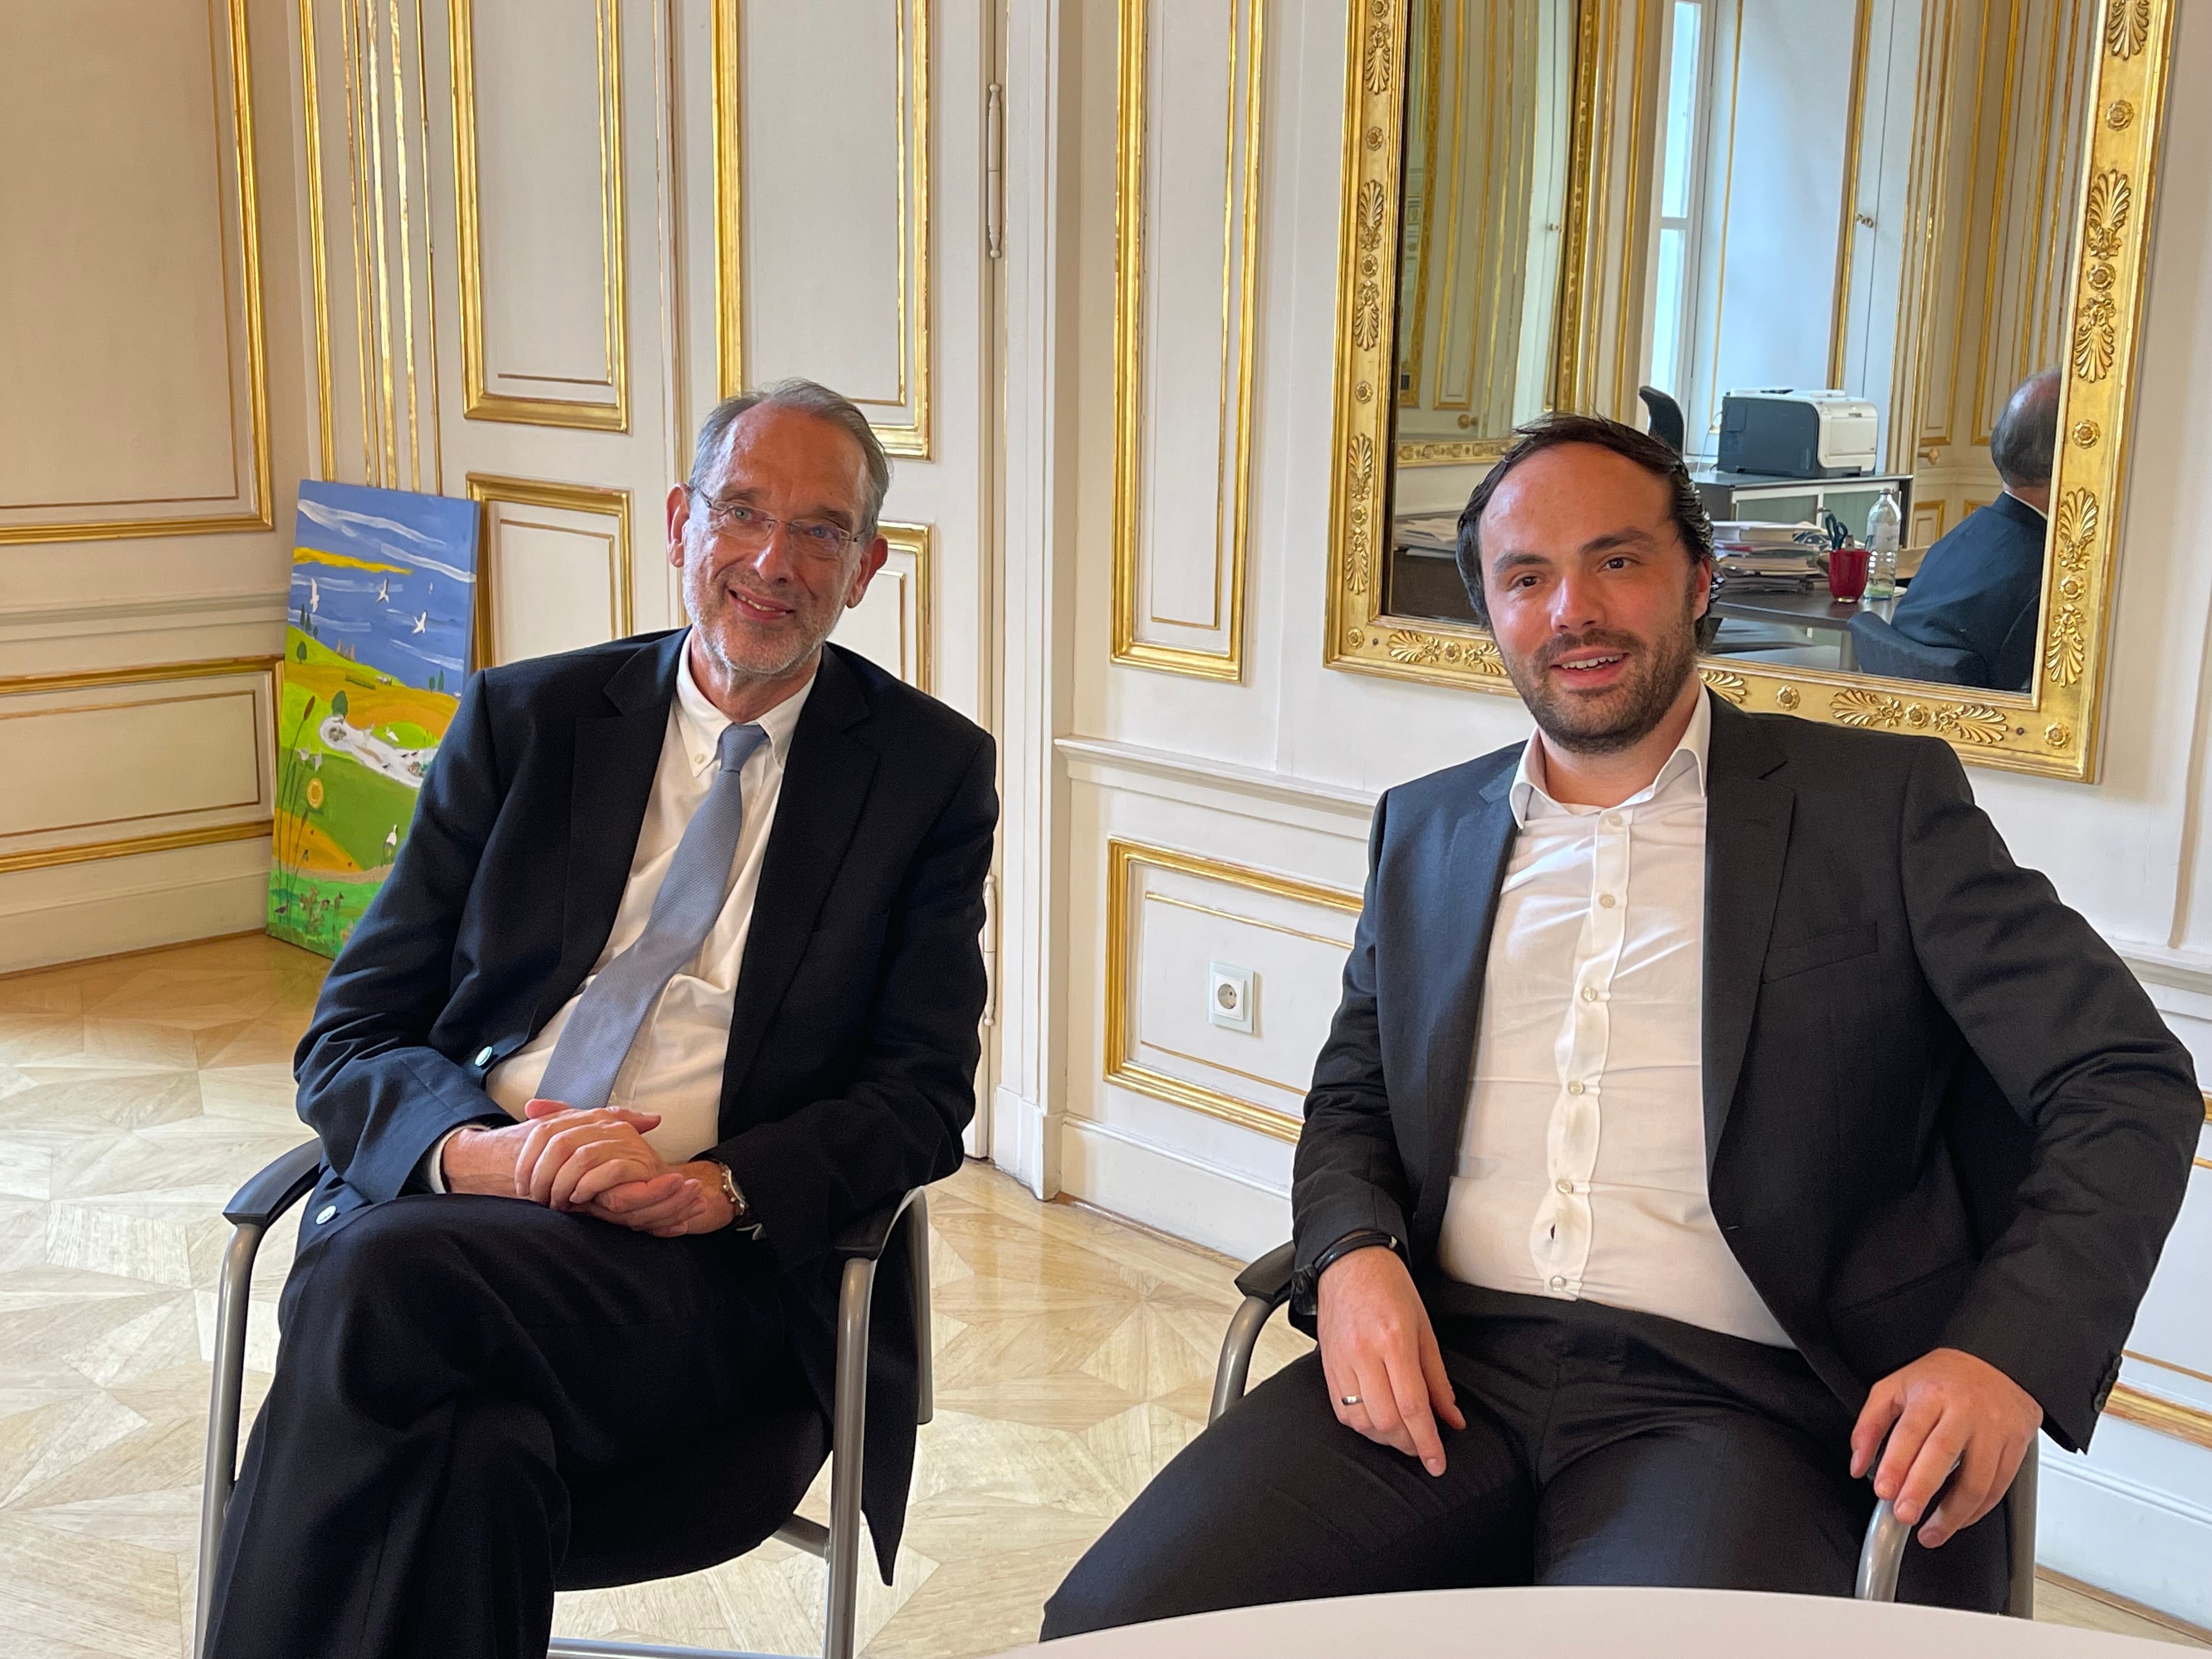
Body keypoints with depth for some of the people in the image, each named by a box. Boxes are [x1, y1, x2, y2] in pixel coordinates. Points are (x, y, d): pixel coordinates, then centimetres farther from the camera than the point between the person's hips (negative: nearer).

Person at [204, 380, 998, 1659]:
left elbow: (926, 1097, 4)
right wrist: (471, 1143, -14)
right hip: (461, 1208, 2)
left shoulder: (931, 771, 8)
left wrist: (724, 1186, -16)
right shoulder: (523, 720, 13)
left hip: (722, 1263, -1)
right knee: (483, 1449, -34)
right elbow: (351, 1038, 9)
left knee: (383, 1281, -30)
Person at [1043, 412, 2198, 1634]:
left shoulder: (1881, 805, 6)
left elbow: (2127, 1085, 2)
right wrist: (1353, 1256, 0)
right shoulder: (1424, 830, 18)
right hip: (1447, 1365, 4)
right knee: (1115, 1618, -17)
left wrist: (2008, 1355, -15)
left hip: (1728, 1396, -3)